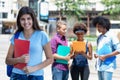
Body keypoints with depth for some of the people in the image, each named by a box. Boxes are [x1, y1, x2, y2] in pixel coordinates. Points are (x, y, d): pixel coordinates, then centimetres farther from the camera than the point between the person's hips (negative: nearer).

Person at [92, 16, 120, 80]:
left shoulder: (111, 36, -7)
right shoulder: (99, 37, 13)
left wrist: (105, 56, -14)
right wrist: (96, 55, 3)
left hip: (108, 66, -7)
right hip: (100, 66, 7)